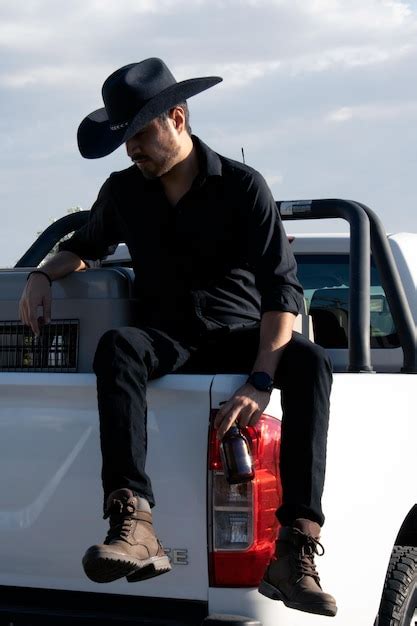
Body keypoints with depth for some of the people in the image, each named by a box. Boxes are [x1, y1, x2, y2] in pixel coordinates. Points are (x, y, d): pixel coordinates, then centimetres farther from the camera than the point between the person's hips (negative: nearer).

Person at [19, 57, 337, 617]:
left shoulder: (242, 187, -5)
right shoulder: (124, 192, 8)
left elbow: (281, 288, -12)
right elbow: (85, 247, 29)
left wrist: (261, 381, -27)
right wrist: (43, 275, 5)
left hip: (236, 336, -2)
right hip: (164, 336, 2)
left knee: (309, 361, -35)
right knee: (117, 346, -35)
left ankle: (296, 550, -44)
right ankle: (133, 525, -53)